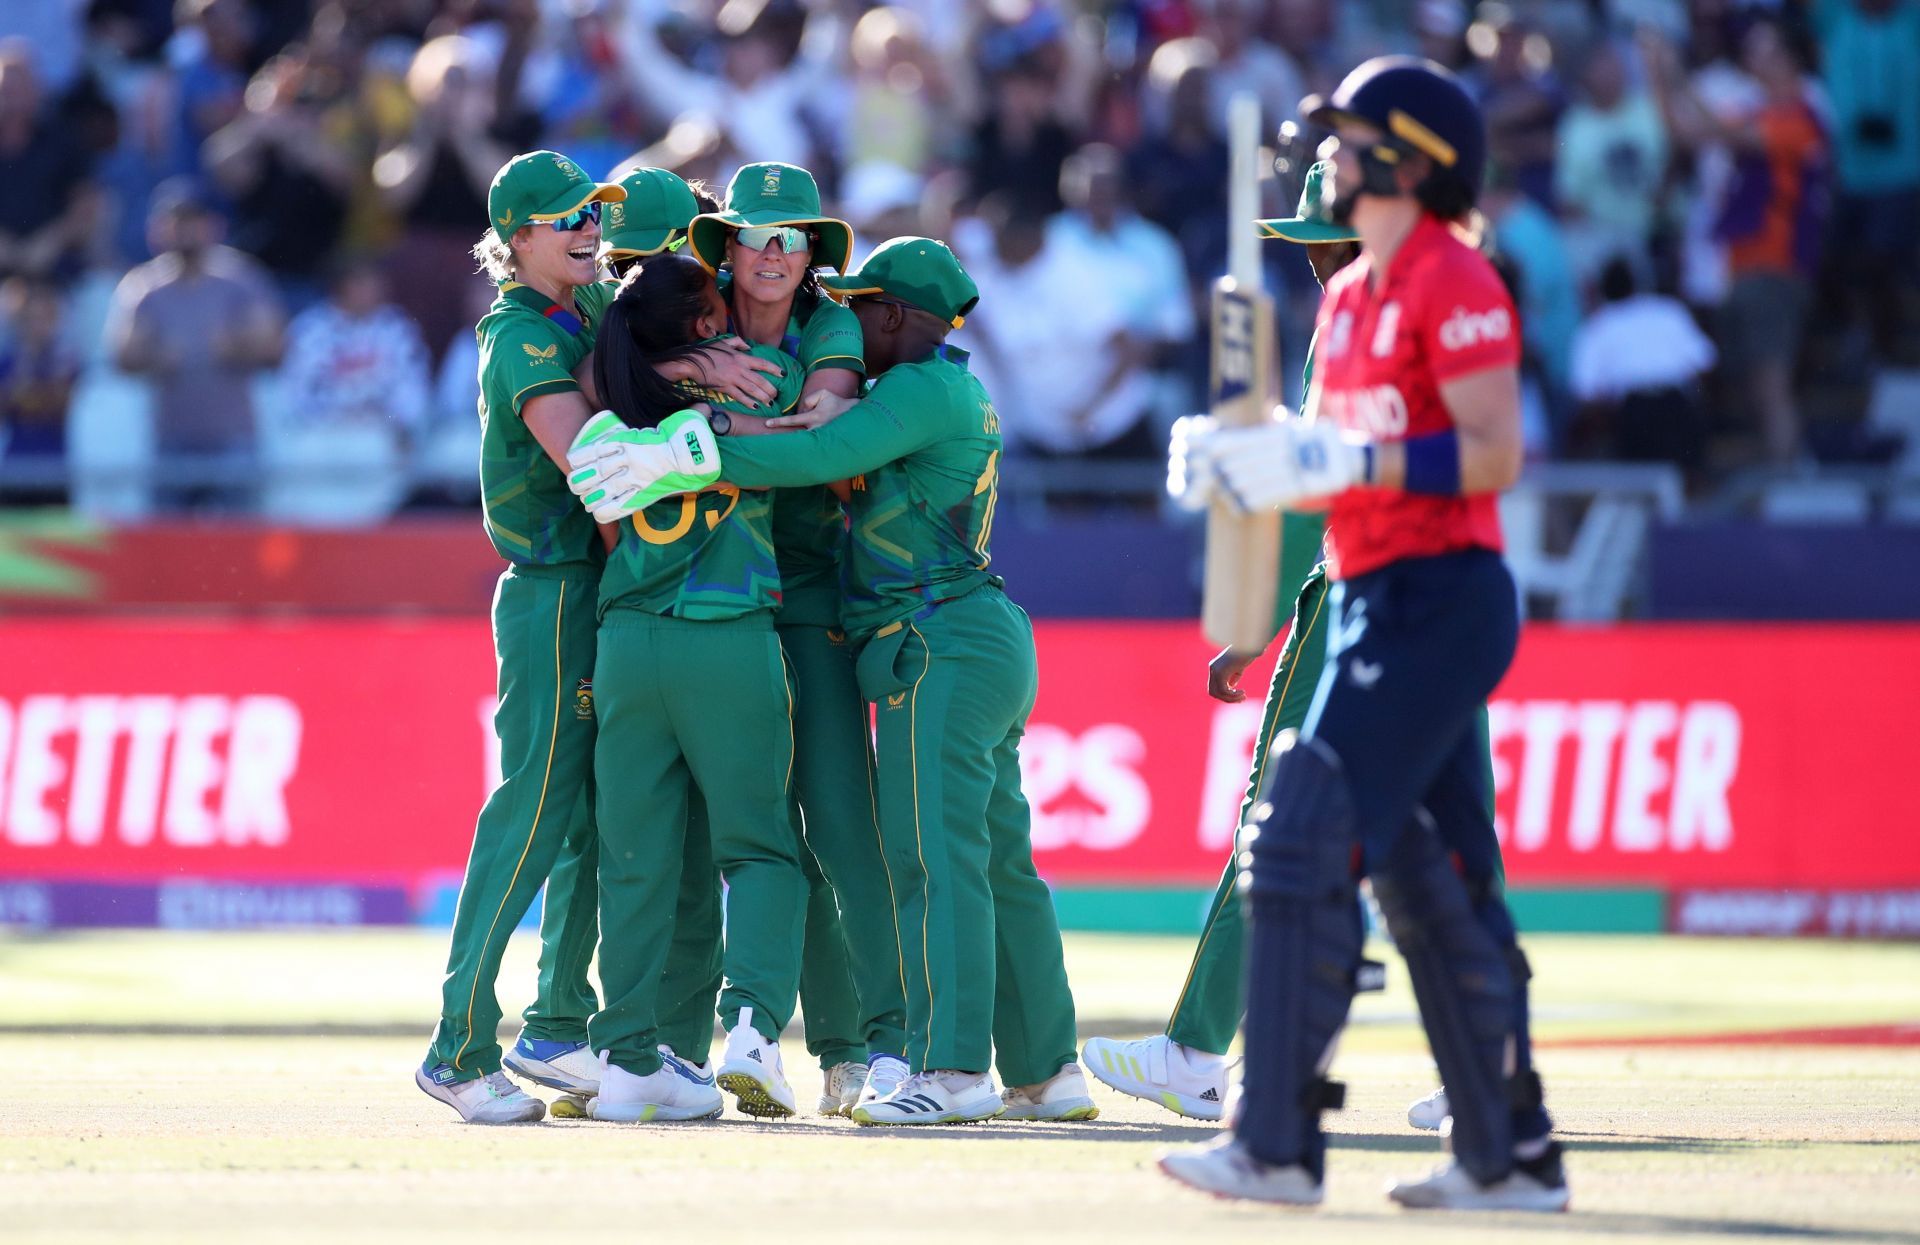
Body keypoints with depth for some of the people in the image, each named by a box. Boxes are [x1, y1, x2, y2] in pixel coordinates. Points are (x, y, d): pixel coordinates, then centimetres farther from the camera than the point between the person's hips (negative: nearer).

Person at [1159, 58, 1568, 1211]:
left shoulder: (1455, 282, -12)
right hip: (1374, 603, 10)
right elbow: (1323, 456, 22)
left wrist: (1339, 460, -23)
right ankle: (1512, 1156, 15)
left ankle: (1279, 1144, -13)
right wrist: (1235, 457, 3)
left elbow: (1493, 454, -19)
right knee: (1432, 880, 11)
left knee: (1304, 847, -14)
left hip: (1438, 600, -10)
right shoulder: (1350, 296, 17)